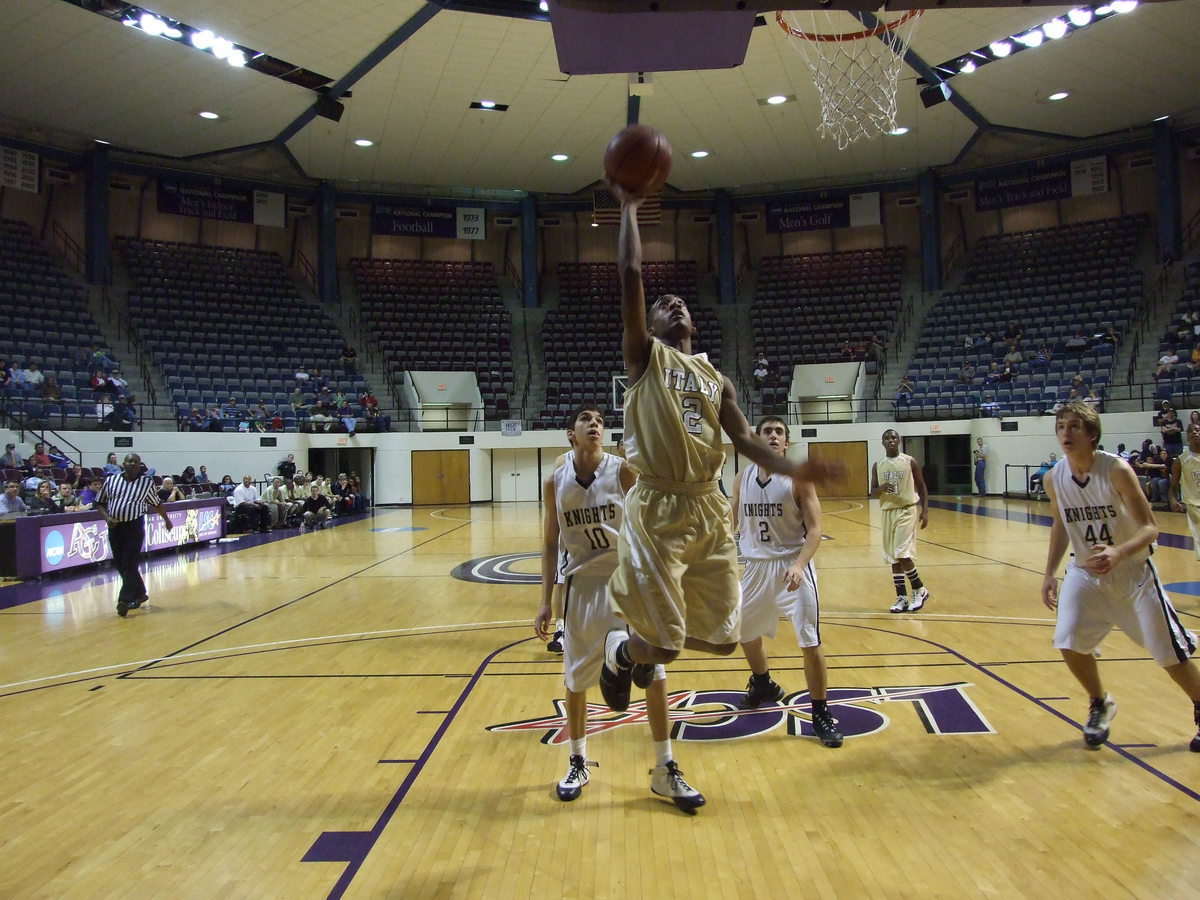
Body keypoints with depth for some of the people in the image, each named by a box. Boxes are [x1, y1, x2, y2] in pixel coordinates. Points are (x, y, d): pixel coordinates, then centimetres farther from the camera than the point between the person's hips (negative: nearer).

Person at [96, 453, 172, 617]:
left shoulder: (147, 482, 0)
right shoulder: (111, 480, 4)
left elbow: (156, 503, 14)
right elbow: (100, 503, 11)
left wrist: (166, 519, 23)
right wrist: (107, 518, -6)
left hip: (135, 526, -3)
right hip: (115, 526, 3)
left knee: (130, 564, -7)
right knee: (119, 564, 9)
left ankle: (125, 600, -5)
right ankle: (139, 593, 25)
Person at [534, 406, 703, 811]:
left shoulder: (623, 471, -6)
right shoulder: (555, 483, 0)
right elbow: (551, 544, 6)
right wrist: (546, 601, 3)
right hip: (582, 586, 2)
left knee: (654, 675, -3)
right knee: (575, 680, 12)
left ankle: (664, 771, 12)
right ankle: (577, 763, 32)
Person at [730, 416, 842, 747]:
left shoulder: (798, 477, -10)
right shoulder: (743, 478, 3)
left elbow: (815, 529, -14)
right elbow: (732, 524, 12)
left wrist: (799, 565, -29)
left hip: (793, 566, -5)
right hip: (756, 565, 5)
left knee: (810, 641, -7)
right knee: (744, 632, 19)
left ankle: (821, 714, 9)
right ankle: (763, 686, 47)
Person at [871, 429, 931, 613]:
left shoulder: (909, 462, -3)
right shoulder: (877, 466, 6)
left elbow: (922, 488, 2)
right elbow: (873, 492, 7)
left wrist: (925, 511, -6)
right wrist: (882, 488, -15)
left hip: (908, 510, -4)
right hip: (888, 512, 4)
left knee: (902, 554, -14)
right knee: (893, 557, 6)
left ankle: (920, 590, 6)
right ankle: (902, 598, 14)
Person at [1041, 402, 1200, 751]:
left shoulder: (1117, 471, -22)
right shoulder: (1054, 479, -8)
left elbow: (1150, 528, -22)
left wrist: (1119, 552, -42)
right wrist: (1050, 573, 3)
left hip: (1133, 572, -3)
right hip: (1085, 572, 3)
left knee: (1170, 651, 5)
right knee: (1069, 642, -9)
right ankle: (1100, 705, 18)